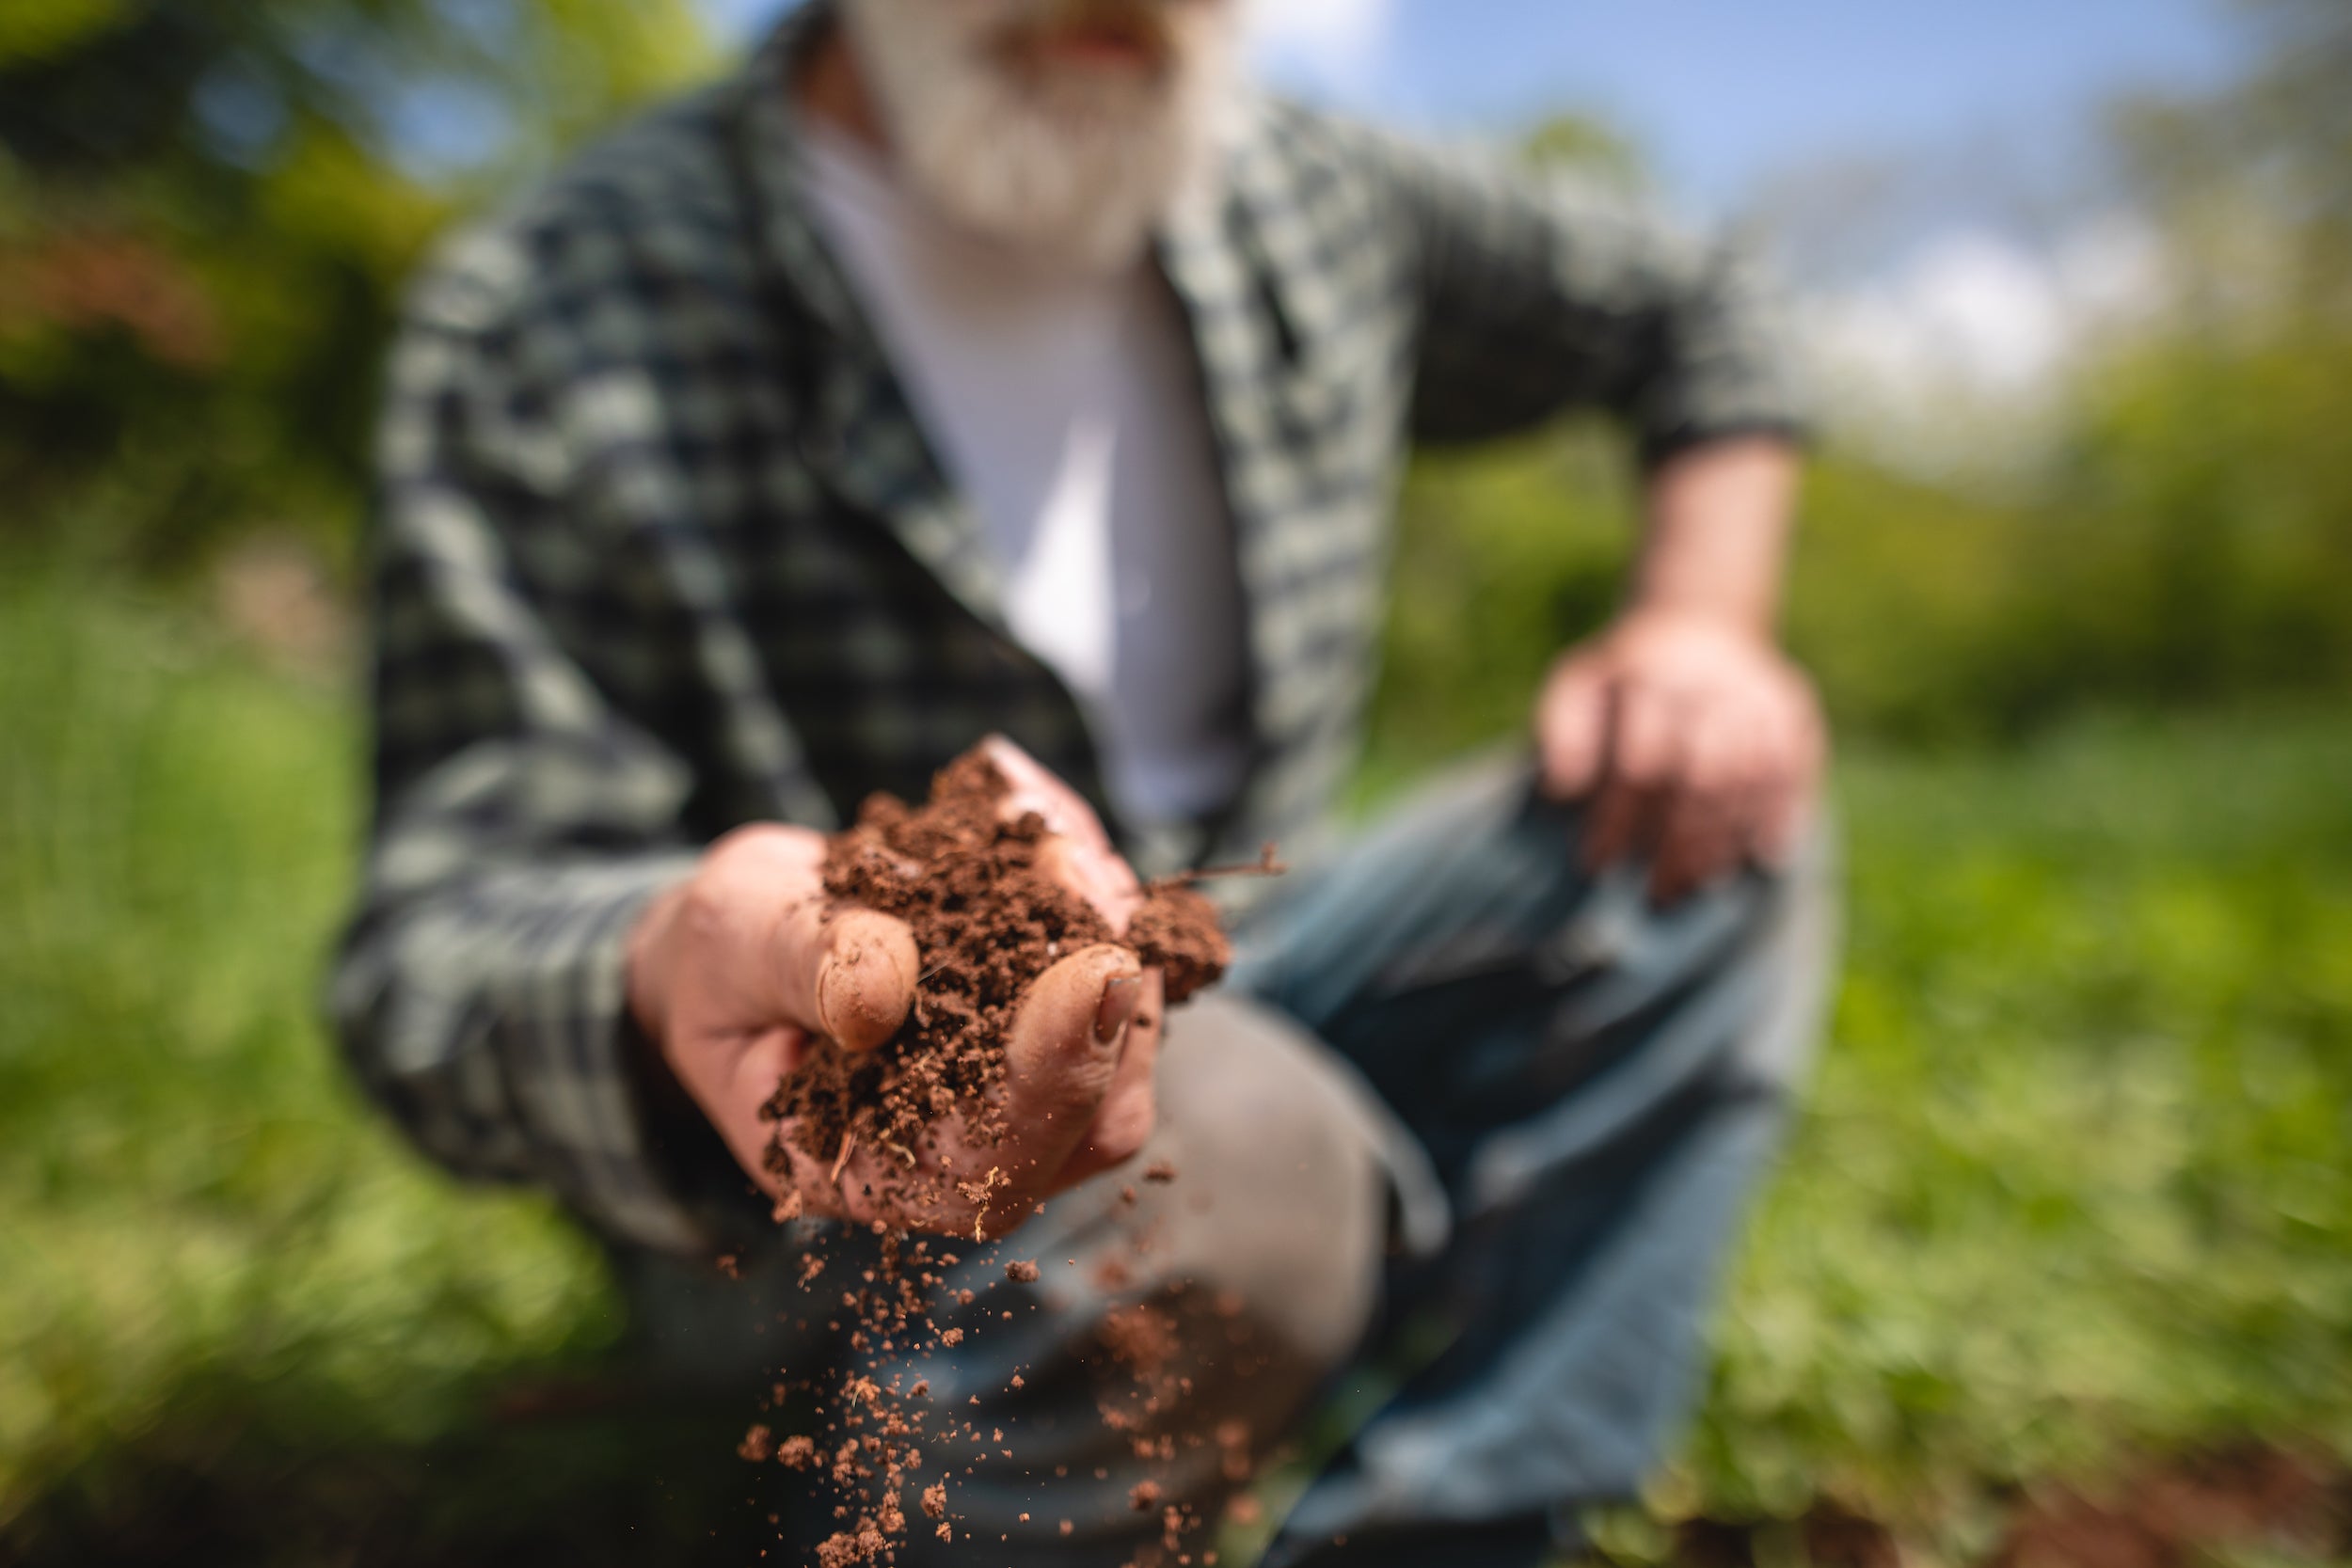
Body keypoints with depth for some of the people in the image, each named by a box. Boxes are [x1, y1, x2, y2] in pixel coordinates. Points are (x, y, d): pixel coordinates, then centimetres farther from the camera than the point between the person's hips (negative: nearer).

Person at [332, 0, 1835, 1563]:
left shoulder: (1318, 204, -3)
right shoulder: (549, 312, -16)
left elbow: (1695, 306, 14)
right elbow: (438, 936, -20)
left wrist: (1702, 627, -4)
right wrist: (679, 974, -44)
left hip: (1215, 997, 6)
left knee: (1723, 820, -2)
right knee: (1237, 1147, -35)